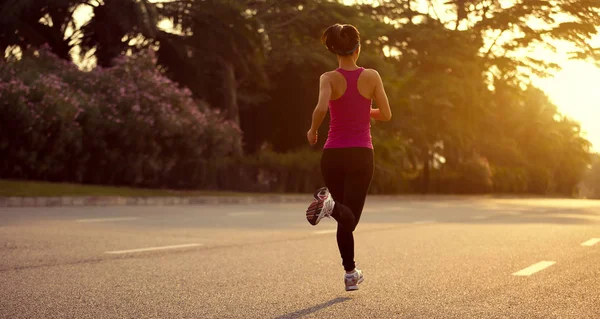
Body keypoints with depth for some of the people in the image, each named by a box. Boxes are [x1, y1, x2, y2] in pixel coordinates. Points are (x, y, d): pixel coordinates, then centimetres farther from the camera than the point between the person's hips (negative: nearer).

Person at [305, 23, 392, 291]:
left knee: (346, 217, 19)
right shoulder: (371, 76, -1)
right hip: (361, 154, -1)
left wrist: (313, 131, -3)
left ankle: (351, 274, 15)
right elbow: (386, 115, -1)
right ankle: (330, 204, -37)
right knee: (349, 219, -3)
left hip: (333, 154, 1)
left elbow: (321, 108, -22)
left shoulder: (329, 78, -4)